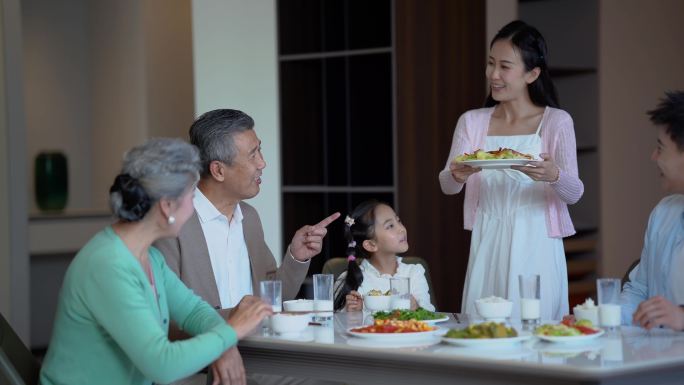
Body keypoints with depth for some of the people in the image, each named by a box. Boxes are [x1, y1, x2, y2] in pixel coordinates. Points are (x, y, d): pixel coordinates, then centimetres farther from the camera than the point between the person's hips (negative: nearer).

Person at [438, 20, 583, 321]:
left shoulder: (556, 122, -2)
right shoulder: (472, 122, 8)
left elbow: (574, 193, -9)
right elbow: (446, 185, 2)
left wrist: (553, 176, -31)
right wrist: (458, 176, -22)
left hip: (535, 248, -3)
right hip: (487, 247, 3)